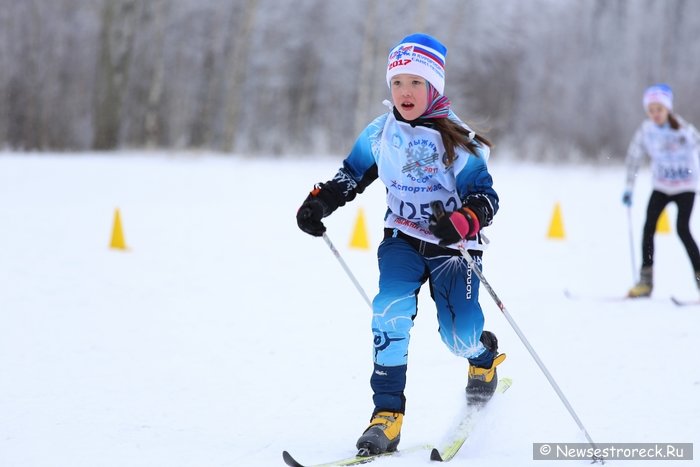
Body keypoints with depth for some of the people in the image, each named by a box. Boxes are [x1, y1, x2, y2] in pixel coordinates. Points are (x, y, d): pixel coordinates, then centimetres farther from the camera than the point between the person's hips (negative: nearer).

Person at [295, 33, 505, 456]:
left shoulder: (458, 141, -12)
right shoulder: (380, 133, 1)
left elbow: (486, 197, -14)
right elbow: (352, 175, 16)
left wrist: (461, 223, -35)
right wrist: (319, 203, -1)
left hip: (453, 245, -2)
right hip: (402, 239, 3)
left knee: (460, 337, -10)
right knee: (391, 312, -23)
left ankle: (484, 355, 30)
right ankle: (387, 413, -19)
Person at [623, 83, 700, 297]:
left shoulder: (683, 129, -14)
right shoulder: (646, 130, -4)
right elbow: (633, 157, 4)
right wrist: (629, 188, 4)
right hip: (661, 186, 4)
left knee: (682, 229, -17)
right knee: (648, 227, -6)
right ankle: (646, 281, 2)